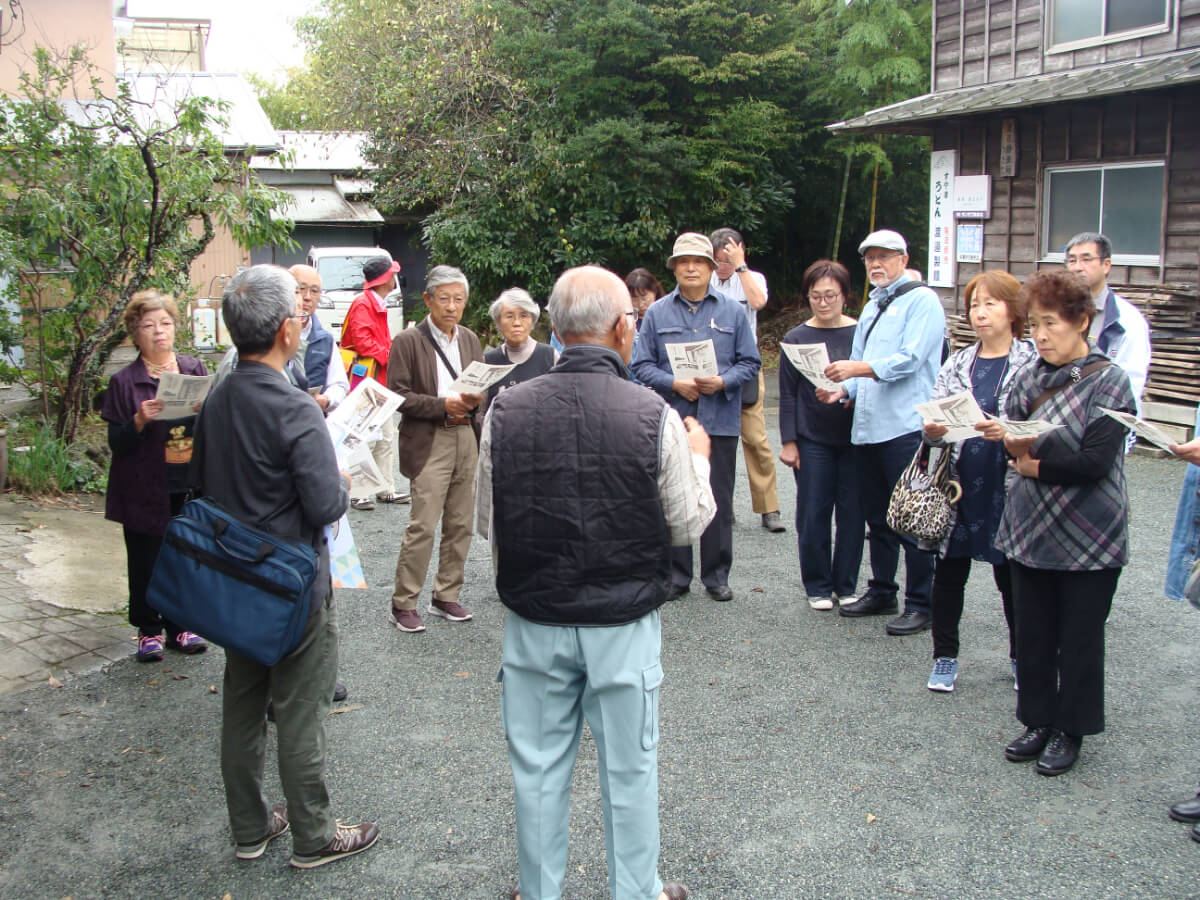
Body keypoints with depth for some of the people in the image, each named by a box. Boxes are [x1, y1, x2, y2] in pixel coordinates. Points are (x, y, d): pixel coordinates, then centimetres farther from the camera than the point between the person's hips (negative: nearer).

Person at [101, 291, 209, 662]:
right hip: (146, 490, -2)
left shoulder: (195, 370, 5)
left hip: (190, 486, 2)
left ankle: (181, 626, 25)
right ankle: (148, 630, 22)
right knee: (146, 561, 6)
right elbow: (117, 442, -4)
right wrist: (140, 420, -22)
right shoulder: (124, 382, -2)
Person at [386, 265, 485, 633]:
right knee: (423, 526, -8)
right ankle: (403, 605, 3)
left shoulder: (470, 339, 13)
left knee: (460, 524, 9)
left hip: (466, 439, 6)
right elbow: (399, 395, -8)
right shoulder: (409, 341, -4)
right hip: (429, 442, -6)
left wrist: (473, 399, -6)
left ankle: (446, 597, 21)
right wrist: (443, 405, -16)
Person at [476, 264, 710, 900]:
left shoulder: (507, 411, -10)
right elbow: (687, 524, -5)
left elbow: (486, 521, 0)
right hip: (623, 624, -2)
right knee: (628, 770, 15)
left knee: (538, 769, 17)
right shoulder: (654, 418, -17)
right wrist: (698, 456, 12)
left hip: (534, 621, 2)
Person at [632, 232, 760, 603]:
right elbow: (642, 365, 3)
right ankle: (676, 575, 14)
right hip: (672, 418, 0)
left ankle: (716, 575, 17)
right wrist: (675, 384, -13)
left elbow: (750, 362, 6)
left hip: (720, 420, 0)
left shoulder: (732, 312, 7)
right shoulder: (657, 313, 6)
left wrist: (723, 382, -12)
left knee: (719, 501, 5)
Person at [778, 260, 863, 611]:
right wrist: (788, 441, -2)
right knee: (813, 515, 3)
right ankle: (818, 586, 18)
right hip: (813, 441, 0)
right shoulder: (796, 338, 3)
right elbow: (787, 394, 2)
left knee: (853, 513, 5)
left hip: (855, 438, 1)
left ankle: (846, 584, 20)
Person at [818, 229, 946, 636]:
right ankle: (881, 592, 26)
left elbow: (910, 359, -18)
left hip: (906, 427, -8)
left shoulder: (921, 300, -5)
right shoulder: (871, 308, 21)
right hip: (867, 427, 8)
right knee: (877, 517, 15)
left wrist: (860, 369, -28)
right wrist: (843, 389, 3)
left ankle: (920, 604, 5)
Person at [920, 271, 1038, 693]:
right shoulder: (958, 364, 9)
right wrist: (933, 431, -16)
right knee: (949, 573, 7)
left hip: (1009, 488, -3)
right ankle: (945, 657, 21)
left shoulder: (1034, 361, -3)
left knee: (1011, 577, 10)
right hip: (959, 485, 3)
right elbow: (935, 421, 6)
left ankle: (1022, 657, 29)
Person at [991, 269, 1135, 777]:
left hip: (1088, 536, -5)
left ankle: (1070, 729, 23)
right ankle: (1039, 721, 28)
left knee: (1079, 637, 8)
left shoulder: (1108, 381, -9)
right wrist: (1013, 444, -18)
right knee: (1032, 633, 12)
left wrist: (1033, 464, -12)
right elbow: (1009, 441, 4)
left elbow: (1096, 461, -17)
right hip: (1029, 529, 5)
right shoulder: (1027, 379, 7)